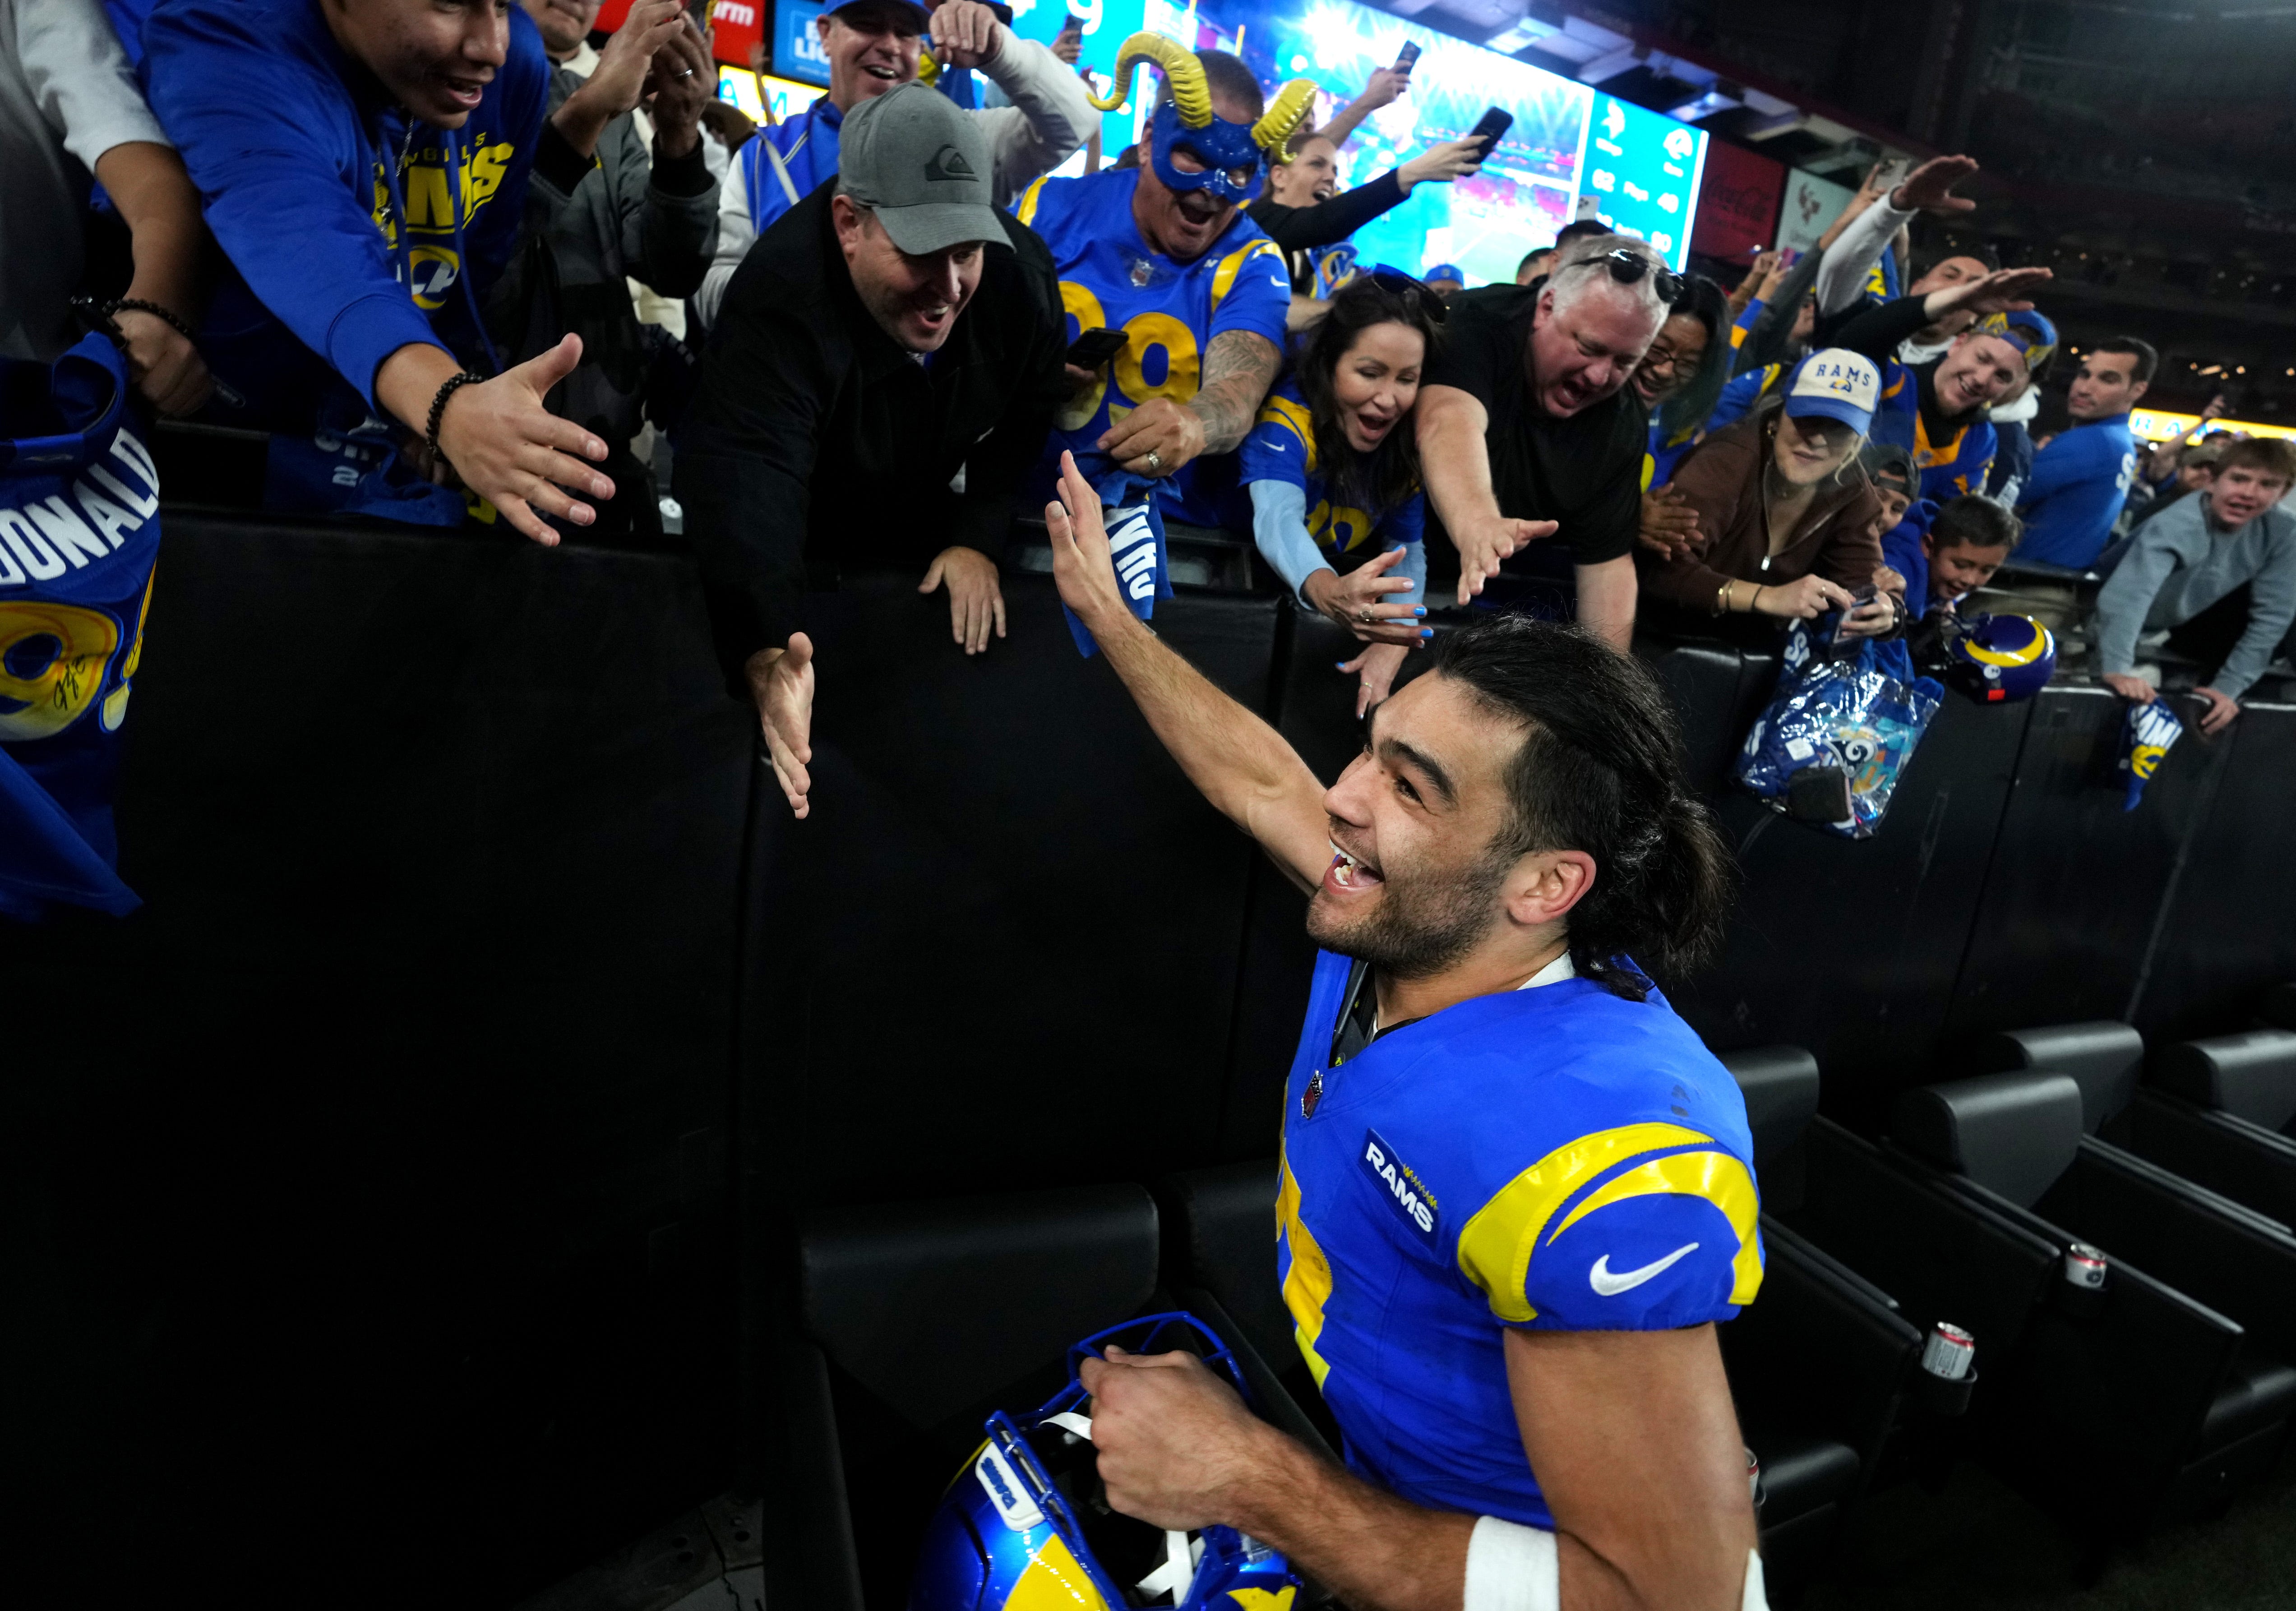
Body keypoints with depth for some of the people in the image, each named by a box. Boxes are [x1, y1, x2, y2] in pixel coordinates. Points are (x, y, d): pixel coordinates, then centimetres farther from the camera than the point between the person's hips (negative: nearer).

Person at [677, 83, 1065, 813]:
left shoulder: (1020, 269, -21)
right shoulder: (781, 297, -37)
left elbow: (1027, 414, -4)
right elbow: (745, 476, -51)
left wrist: (979, 538, -17)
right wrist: (768, 657, -68)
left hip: (923, 528, 4)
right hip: (805, 550, -4)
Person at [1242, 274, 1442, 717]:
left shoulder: (1410, 436, -12)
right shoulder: (1287, 415, -28)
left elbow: (1408, 546, -13)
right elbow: (1277, 517, -46)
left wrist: (1394, 642, -34)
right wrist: (1326, 590, -70)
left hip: (1350, 577, 4)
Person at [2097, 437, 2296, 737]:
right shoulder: (2176, 526, -34)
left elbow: (2271, 615, -14)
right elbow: (2127, 596, -48)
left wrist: (2228, 688, -23)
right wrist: (2118, 671, -60)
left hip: (2190, 621, 6)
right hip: (2138, 631, -6)